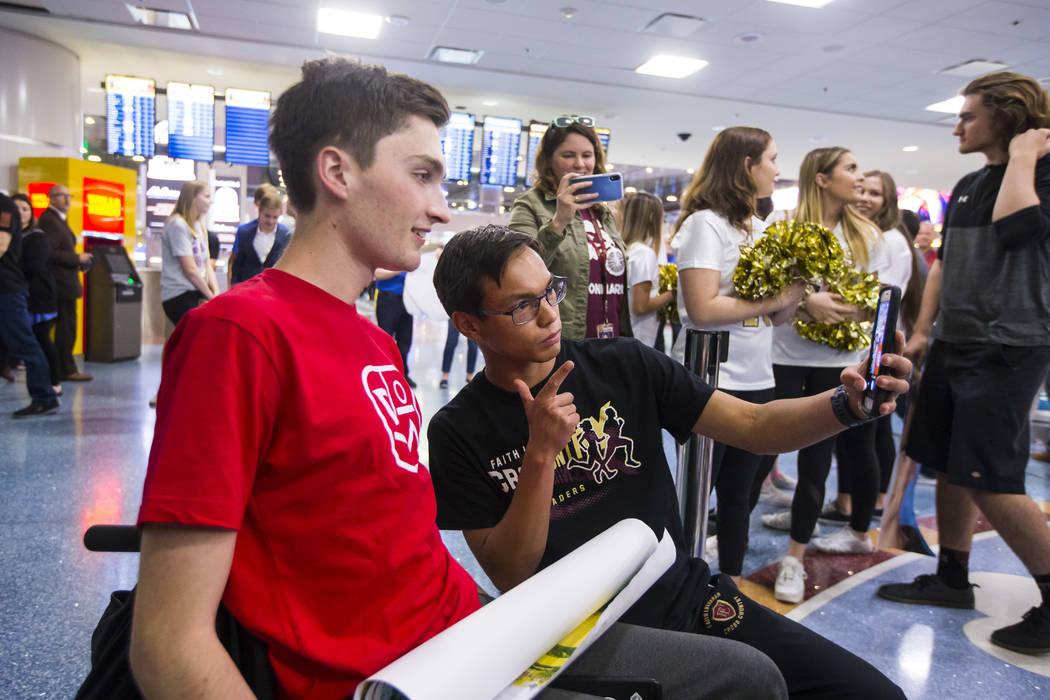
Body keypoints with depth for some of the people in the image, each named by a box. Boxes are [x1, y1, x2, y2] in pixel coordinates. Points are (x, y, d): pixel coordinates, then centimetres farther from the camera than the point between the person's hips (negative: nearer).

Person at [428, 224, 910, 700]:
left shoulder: (625, 365, -1)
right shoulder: (459, 432, -8)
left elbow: (754, 426, -5)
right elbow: (509, 576, -11)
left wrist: (847, 402, -23)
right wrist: (541, 454, -23)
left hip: (689, 601, 4)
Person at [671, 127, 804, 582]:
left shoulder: (759, 227, 14)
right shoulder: (705, 223, -9)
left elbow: (777, 316, 14)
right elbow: (703, 308, -20)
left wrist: (796, 293, -6)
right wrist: (774, 299, -13)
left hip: (756, 380, 8)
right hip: (710, 380, -7)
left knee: (742, 491, 15)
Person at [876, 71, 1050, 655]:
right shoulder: (967, 187, 15)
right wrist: (922, 331, 16)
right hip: (954, 347, 8)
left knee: (991, 483, -9)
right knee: (950, 467, 12)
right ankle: (953, 579, 25)